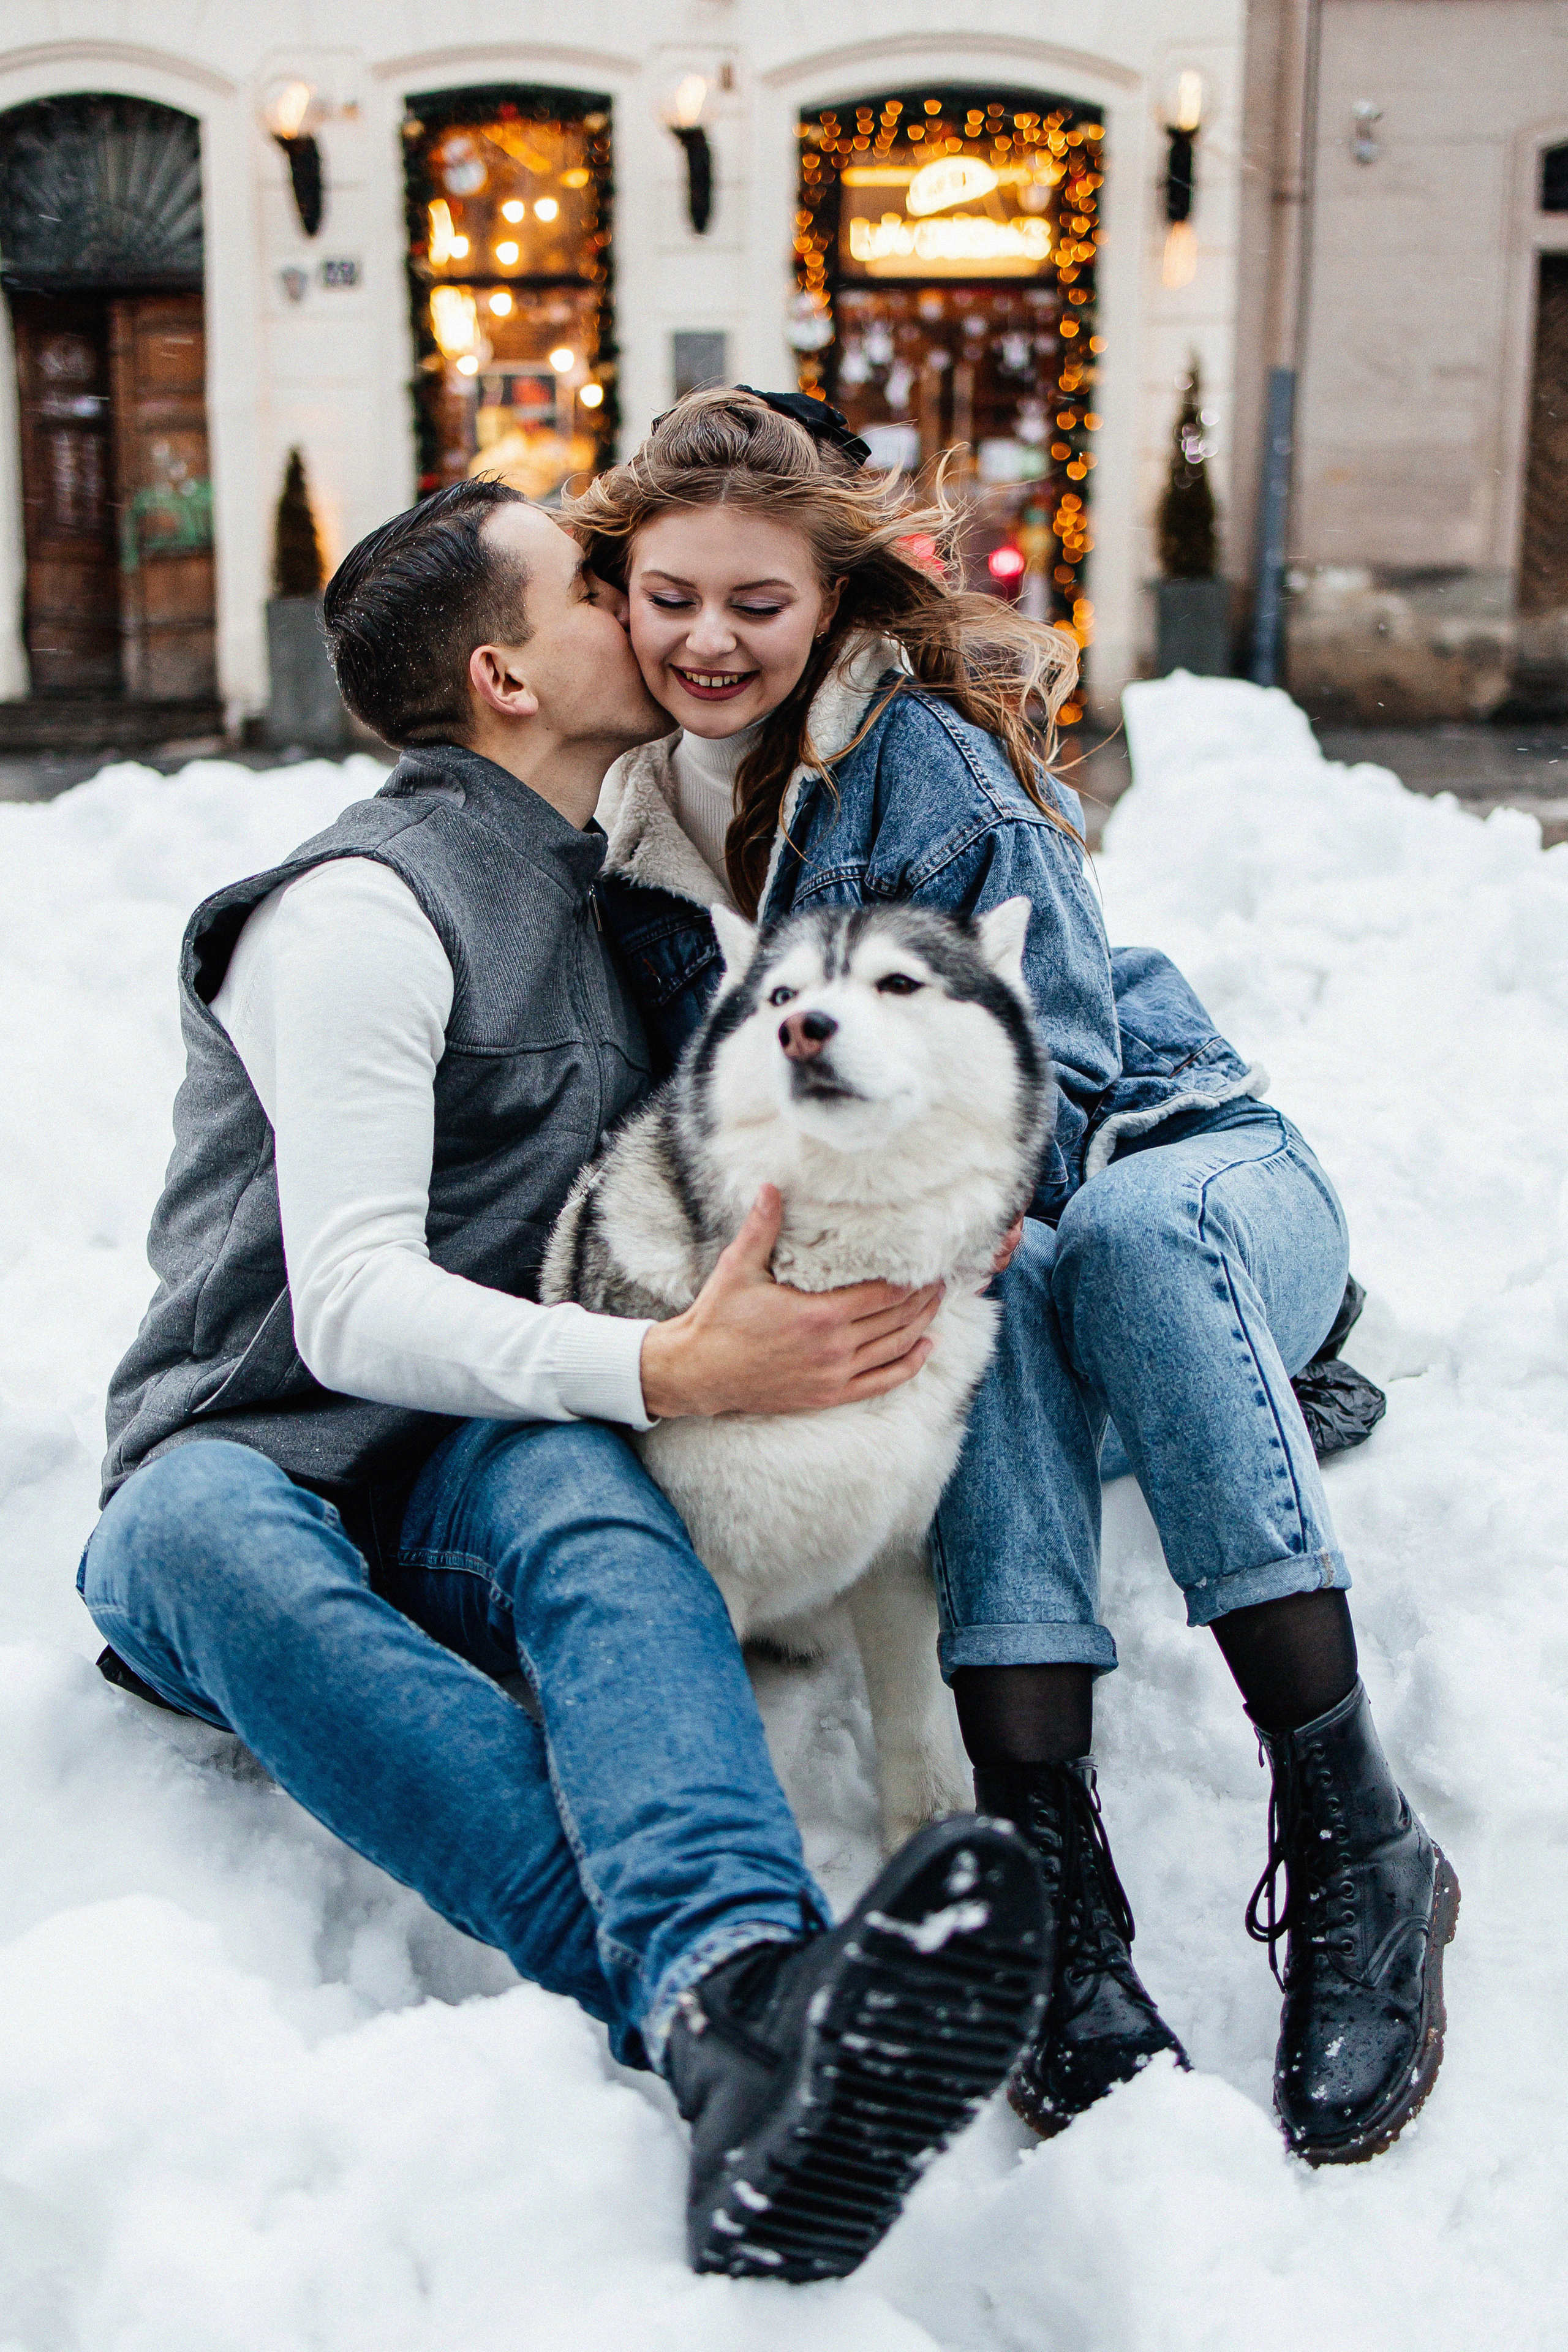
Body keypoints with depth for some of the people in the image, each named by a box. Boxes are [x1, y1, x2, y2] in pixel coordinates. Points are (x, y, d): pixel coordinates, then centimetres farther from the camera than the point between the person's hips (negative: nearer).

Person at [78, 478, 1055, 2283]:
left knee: (576, 1487, -32)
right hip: (243, 1465, -4)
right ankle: (728, 2001, -57)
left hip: (471, 1470, 4)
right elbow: (350, 1308, -17)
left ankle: (746, 2016, -58)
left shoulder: (579, 890, 17)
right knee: (212, 1528, -40)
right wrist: (666, 1373, -30)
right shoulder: (370, 905, -8)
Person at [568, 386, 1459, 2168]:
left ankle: (1353, 1845, -38)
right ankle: (1049, 1869, -45)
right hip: (976, 1246, 2)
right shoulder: (630, 818, 3)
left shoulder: (920, 750, -12)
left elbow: (1058, 1086, -15)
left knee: (1123, 1228, -38)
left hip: (1199, 1177, -2)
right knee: (993, 1281, -35)